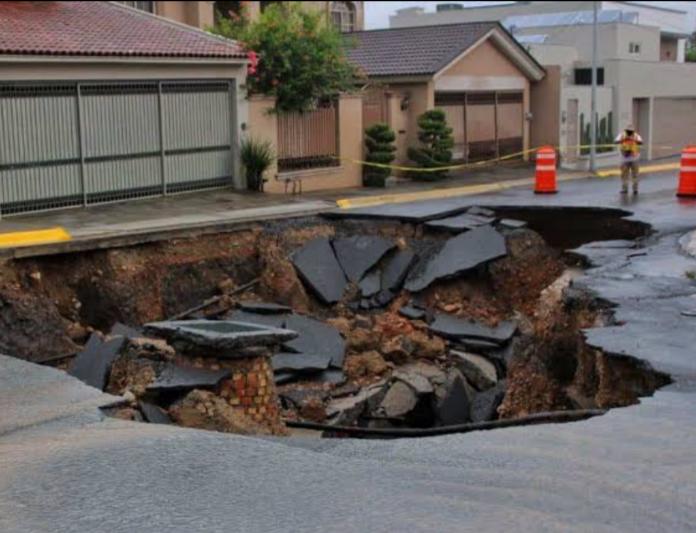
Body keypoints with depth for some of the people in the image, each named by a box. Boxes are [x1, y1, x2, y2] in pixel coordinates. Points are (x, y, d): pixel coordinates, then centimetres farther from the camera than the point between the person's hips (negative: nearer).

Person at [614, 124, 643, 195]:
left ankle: (635, 189, 13)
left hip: (634, 158, 0)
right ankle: (624, 189, 12)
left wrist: (634, 140, -41)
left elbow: (641, 142, -23)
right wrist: (623, 140, -39)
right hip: (625, 158, 0)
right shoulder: (622, 135, -3)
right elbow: (616, 141, -20)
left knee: (634, 175, 4)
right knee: (624, 175, 3)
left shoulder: (636, 136, -4)